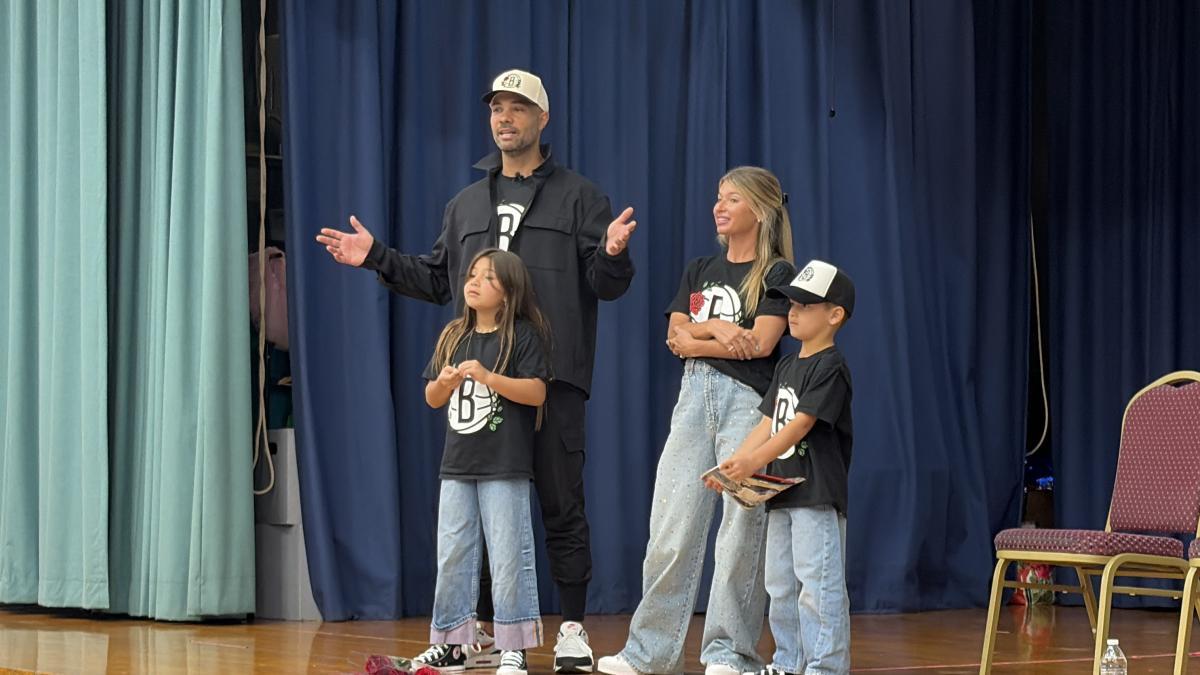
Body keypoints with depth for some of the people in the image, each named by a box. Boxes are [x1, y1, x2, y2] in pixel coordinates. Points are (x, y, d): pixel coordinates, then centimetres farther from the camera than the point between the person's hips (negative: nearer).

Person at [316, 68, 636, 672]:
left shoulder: (578, 197, 5)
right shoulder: (467, 204, 19)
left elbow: (607, 284, -2)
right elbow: (438, 281, 21)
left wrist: (612, 254, -24)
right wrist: (377, 258, 11)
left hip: (552, 377, -4)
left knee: (561, 505, -3)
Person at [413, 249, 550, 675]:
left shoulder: (523, 335, -5)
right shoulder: (453, 337, 12)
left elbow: (536, 392, -14)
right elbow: (432, 399, 15)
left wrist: (488, 377, -22)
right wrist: (444, 382, -7)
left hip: (505, 468, -6)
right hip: (457, 465, 6)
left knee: (509, 556, -3)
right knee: (452, 555, 8)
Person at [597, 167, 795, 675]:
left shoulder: (777, 274, 2)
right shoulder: (699, 271, 18)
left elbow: (760, 343, -10)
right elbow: (676, 338, 9)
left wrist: (699, 334, -2)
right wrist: (717, 330, -8)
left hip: (748, 399, -5)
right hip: (694, 396, 5)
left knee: (741, 526, -6)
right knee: (671, 528, 1)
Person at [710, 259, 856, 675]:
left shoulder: (831, 367, -11)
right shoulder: (786, 367, 16)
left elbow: (800, 424, -19)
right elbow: (768, 423, 12)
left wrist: (755, 461, -26)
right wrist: (733, 465, -1)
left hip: (818, 495, -9)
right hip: (782, 492, 9)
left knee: (818, 585, -10)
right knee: (780, 586, 14)